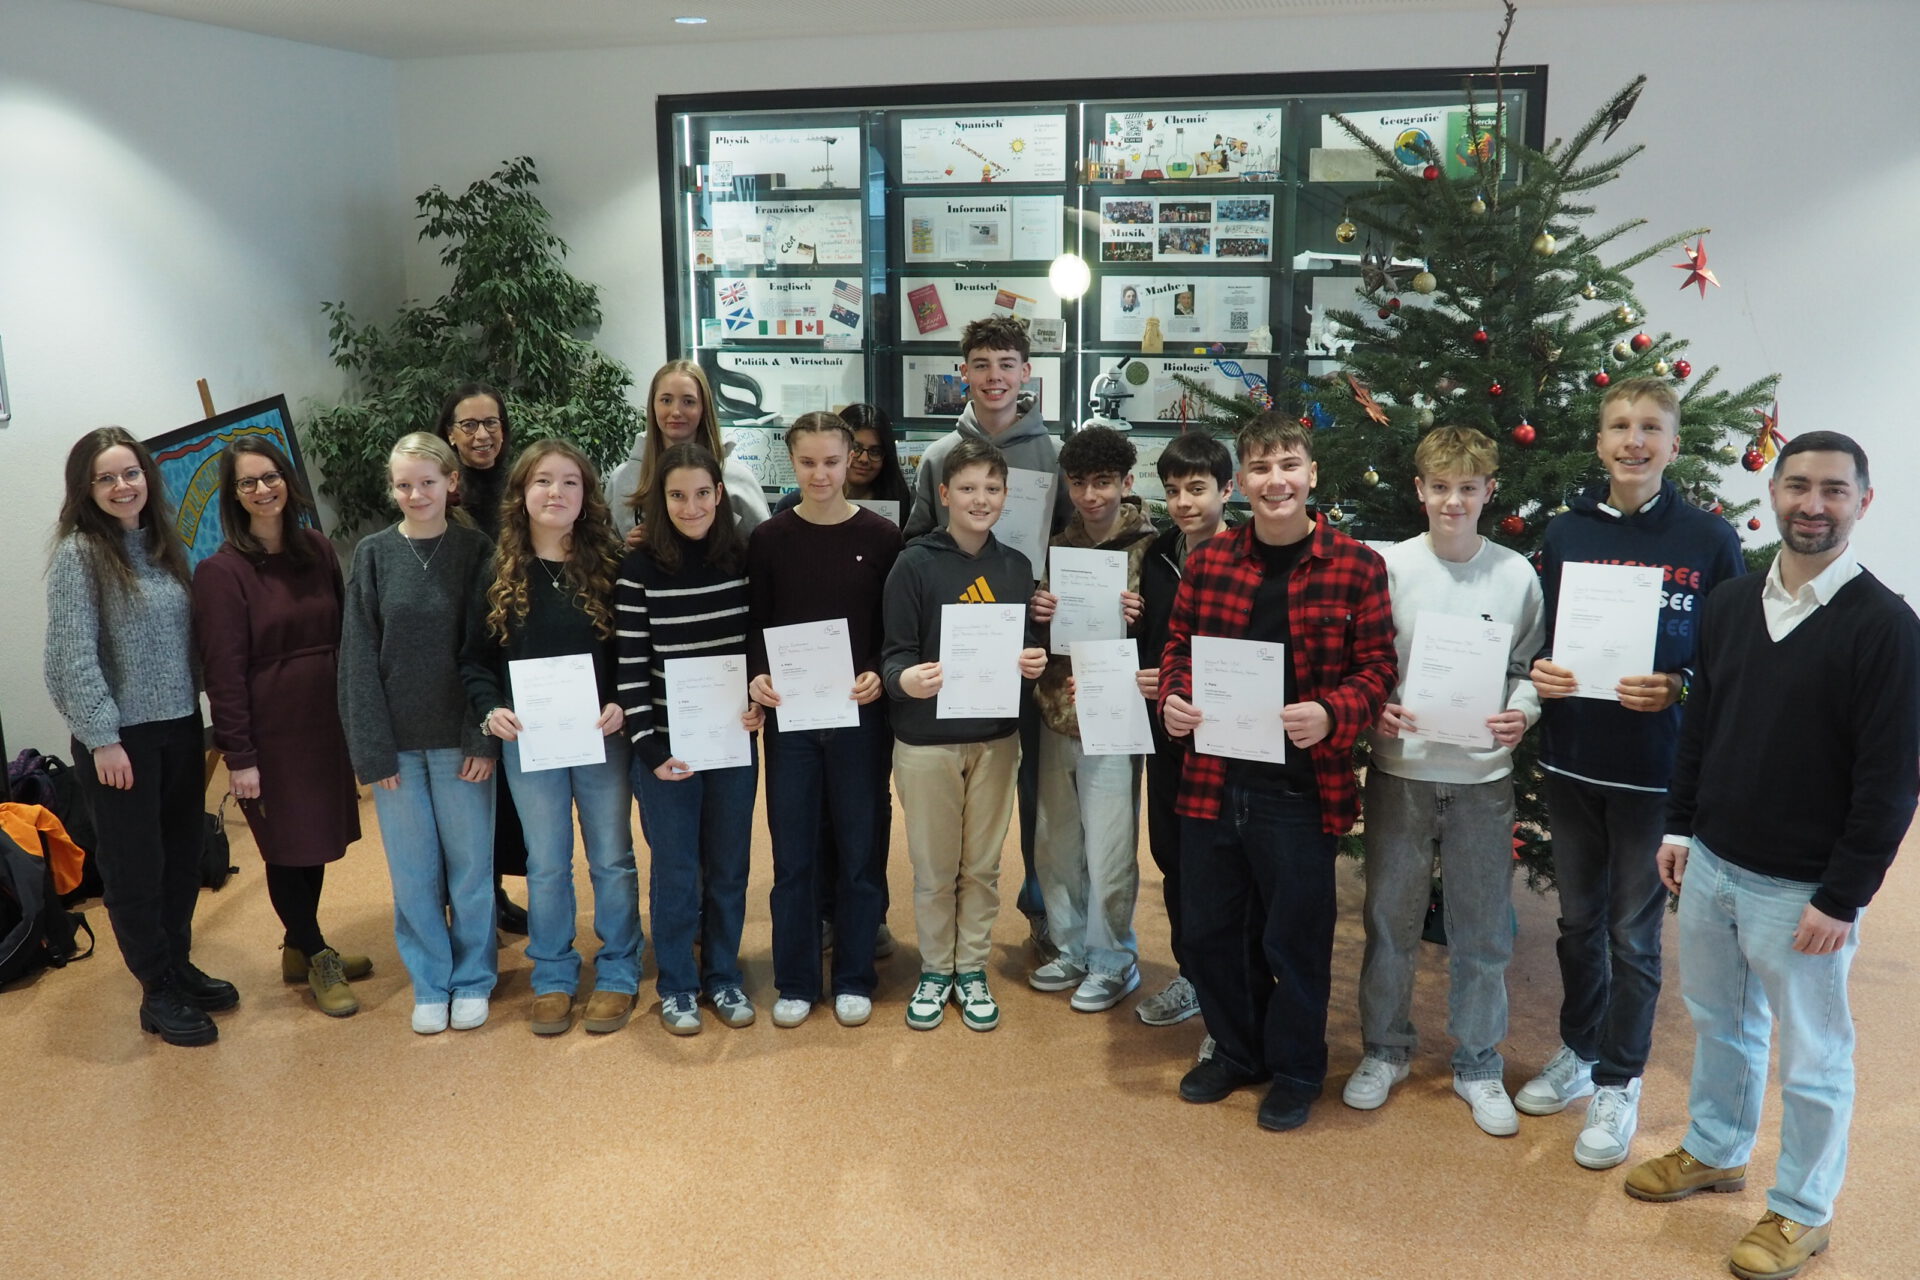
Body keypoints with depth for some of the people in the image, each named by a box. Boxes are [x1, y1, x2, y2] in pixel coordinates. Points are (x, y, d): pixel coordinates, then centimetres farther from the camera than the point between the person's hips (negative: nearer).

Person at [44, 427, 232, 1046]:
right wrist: (102, 740, -17)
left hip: (179, 728, 6)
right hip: (122, 738, -6)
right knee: (135, 867, 6)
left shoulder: (163, 545, 7)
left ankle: (179, 966, 31)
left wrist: (196, 721, 10)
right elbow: (74, 657, -14)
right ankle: (158, 993, 19)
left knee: (182, 857, 14)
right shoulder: (78, 554, -11)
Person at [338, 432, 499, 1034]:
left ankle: (473, 980, 24)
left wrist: (485, 738, -10)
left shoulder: (477, 551, -2)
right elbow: (359, 657, -2)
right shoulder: (373, 554, 0)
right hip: (397, 741, 1)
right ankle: (430, 983, 24)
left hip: (460, 738, -1)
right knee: (413, 870, 8)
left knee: (470, 864, 8)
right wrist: (373, 749, -7)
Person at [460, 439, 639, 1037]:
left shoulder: (608, 563, -3)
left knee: (612, 859, 9)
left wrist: (622, 704, -17)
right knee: (546, 864, 10)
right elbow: (475, 658, 4)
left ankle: (617, 975, 23)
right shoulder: (498, 571, 1)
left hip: (601, 736, -1)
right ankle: (552, 977, 25)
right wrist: (490, 709, -13)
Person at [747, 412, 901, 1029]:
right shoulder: (769, 539, 2)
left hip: (860, 714, -1)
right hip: (790, 715, 1)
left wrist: (879, 675, -16)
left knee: (860, 849, 8)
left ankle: (854, 978, 22)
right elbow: (756, 626, 4)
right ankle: (796, 982, 21)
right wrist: (758, 676, -14)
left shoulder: (881, 537, -1)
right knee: (793, 853, 8)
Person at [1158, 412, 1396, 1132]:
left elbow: (1376, 667, -4)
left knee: (1294, 937, 9)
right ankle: (1235, 1050, 39)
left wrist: (1332, 714, -22)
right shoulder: (1209, 561, 4)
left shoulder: (1355, 566, -6)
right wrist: (1173, 696, -7)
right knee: (1210, 927, 16)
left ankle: (1296, 1070, 32)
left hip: (1301, 787, -4)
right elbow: (1179, 644, 13)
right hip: (1211, 780, 4)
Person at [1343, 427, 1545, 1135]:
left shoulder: (1517, 573, -1)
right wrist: (1375, 710, -16)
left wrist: (1522, 712, -13)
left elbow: (1530, 667, 6)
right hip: (1399, 768, 0)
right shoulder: (1390, 565, -3)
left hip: (1482, 774, 0)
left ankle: (1478, 1063, 28)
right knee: (1390, 917, 11)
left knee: (1482, 929, 10)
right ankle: (1384, 1049, 30)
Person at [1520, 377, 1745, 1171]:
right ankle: (1577, 1051, 36)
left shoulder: (1710, 540, -6)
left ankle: (1619, 1083, 23)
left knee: (1633, 932, 7)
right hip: (1570, 762, 3)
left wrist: (1679, 688, -20)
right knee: (1578, 920, 17)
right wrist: (1539, 675, -10)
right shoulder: (1564, 533, 3)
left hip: (1655, 770, -3)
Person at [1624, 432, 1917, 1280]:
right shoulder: (1728, 604, 3)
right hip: (1711, 864, 6)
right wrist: (1680, 827, 11)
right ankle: (1715, 1152, 42)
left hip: (1802, 890, -5)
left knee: (1811, 1058, 10)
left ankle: (1803, 1212, 28)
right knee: (1718, 1021, 21)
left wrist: (1842, 898, -14)